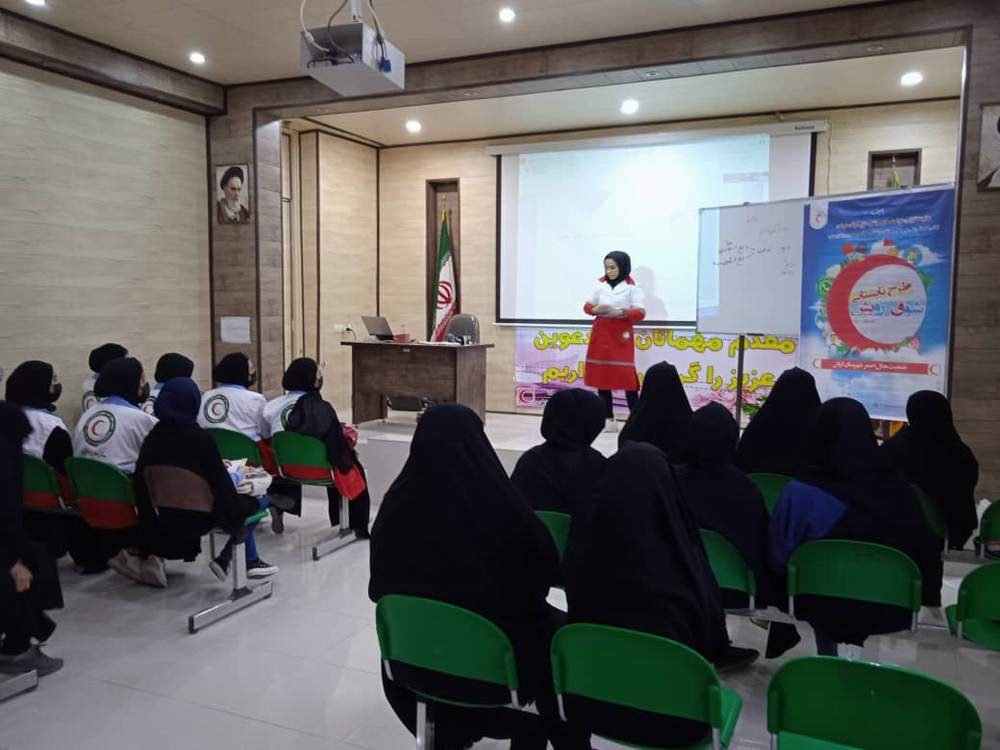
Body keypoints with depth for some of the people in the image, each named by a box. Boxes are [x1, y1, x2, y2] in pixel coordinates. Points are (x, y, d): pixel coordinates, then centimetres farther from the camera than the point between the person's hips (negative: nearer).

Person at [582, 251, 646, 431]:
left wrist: (619, 312, -23)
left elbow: (640, 312, -9)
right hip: (600, 334, 5)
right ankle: (608, 419, 15)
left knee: (626, 376, -9)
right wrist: (596, 309, -12)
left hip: (621, 335, -5)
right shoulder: (600, 284, 8)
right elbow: (587, 305, 10)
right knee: (601, 375, 6)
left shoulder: (632, 287, -4)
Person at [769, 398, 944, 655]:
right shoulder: (898, 490, -15)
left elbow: (779, 554, -12)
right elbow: (926, 552, -5)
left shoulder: (800, 491, -22)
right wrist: (929, 597, 11)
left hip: (822, 602, -1)